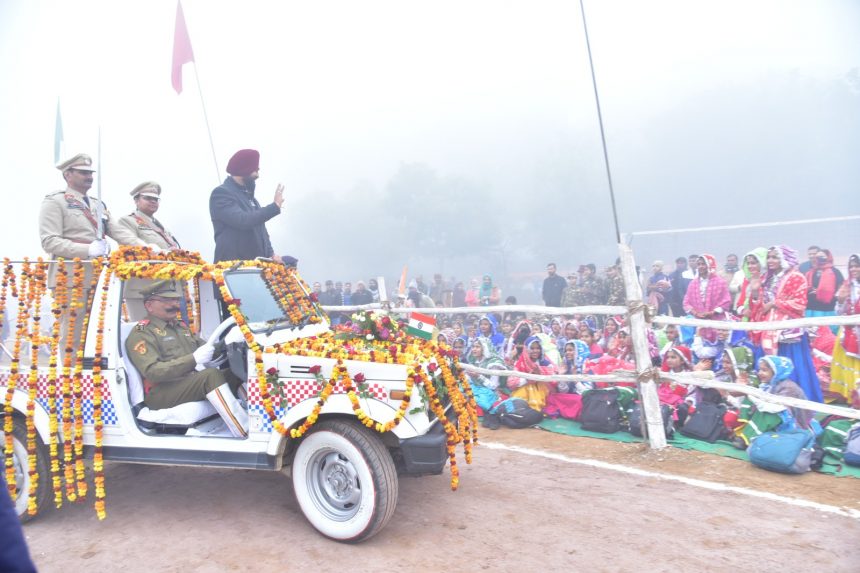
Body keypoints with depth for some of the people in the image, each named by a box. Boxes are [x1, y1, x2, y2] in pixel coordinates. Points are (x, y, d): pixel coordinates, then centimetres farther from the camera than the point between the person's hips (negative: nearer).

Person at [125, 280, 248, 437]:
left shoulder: (180, 326, 22)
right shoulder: (141, 334, -3)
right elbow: (152, 372, -17)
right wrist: (193, 359, -24)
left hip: (193, 382, 8)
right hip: (161, 393, -8)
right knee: (211, 375, -32)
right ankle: (246, 435, -39)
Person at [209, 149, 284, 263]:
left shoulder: (246, 193, 18)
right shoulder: (221, 193, -9)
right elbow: (243, 221, -24)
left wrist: (270, 253, 6)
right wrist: (275, 206, -16)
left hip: (258, 262, 8)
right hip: (233, 265, -8)